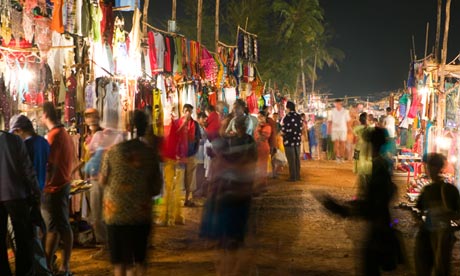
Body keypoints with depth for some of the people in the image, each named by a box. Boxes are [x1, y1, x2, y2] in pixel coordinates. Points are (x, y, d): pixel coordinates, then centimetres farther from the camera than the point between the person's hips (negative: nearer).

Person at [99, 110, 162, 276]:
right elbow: (157, 188, -1)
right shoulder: (151, 153, -6)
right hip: (141, 214, 1)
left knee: (119, 261, 10)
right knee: (138, 260, 13)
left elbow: (102, 181, 1)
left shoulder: (112, 151, -8)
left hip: (116, 214, -1)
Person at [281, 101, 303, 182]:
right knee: (297, 159, 13)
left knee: (291, 160, -1)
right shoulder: (299, 117, 5)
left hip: (289, 141, -6)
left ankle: (293, 177, 3)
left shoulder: (287, 117, -16)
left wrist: (281, 133, 5)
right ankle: (297, 176, 19)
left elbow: (283, 131, -16)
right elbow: (300, 129, 9)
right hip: (297, 141, 6)